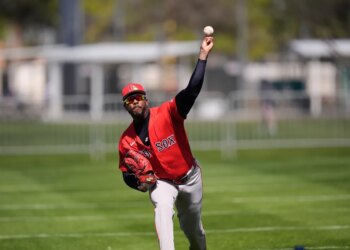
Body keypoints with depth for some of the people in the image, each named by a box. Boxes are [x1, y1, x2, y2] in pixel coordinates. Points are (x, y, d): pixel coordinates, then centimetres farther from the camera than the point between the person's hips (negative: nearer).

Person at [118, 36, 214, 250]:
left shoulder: (167, 113, -22)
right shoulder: (127, 141, -13)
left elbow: (193, 90, -34)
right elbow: (127, 173, -1)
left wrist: (203, 55, -42)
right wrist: (139, 183, -25)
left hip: (189, 177, 0)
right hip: (161, 182, 0)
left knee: (193, 228, 15)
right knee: (162, 207, -32)